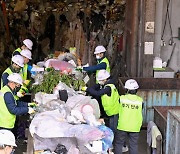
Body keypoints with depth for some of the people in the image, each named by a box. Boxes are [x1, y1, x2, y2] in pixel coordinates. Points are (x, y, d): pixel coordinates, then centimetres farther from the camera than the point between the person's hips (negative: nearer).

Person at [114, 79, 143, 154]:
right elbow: (140, 113, 3)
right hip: (135, 127, 1)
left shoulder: (121, 98, -11)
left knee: (118, 143, 14)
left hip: (122, 126, -1)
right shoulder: (140, 101, -8)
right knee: (133, 145, 12)